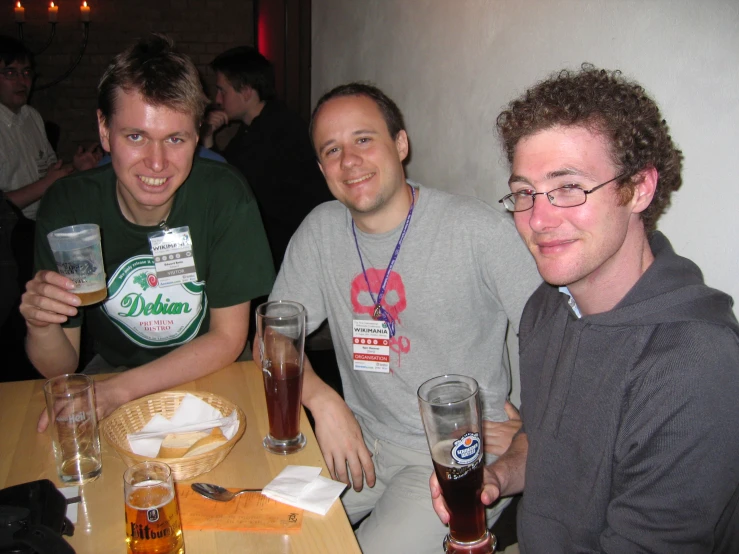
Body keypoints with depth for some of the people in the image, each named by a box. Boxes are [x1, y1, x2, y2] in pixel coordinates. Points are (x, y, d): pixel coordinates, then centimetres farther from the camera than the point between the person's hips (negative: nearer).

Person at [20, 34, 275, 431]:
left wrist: (118, 390, -23)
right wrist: (41, 326, -29)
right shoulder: (67, 206, -12)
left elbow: (227, 339, -13)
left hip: (213, 379, 0)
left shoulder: (224, 195, -18)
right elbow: (59, 369, -6)